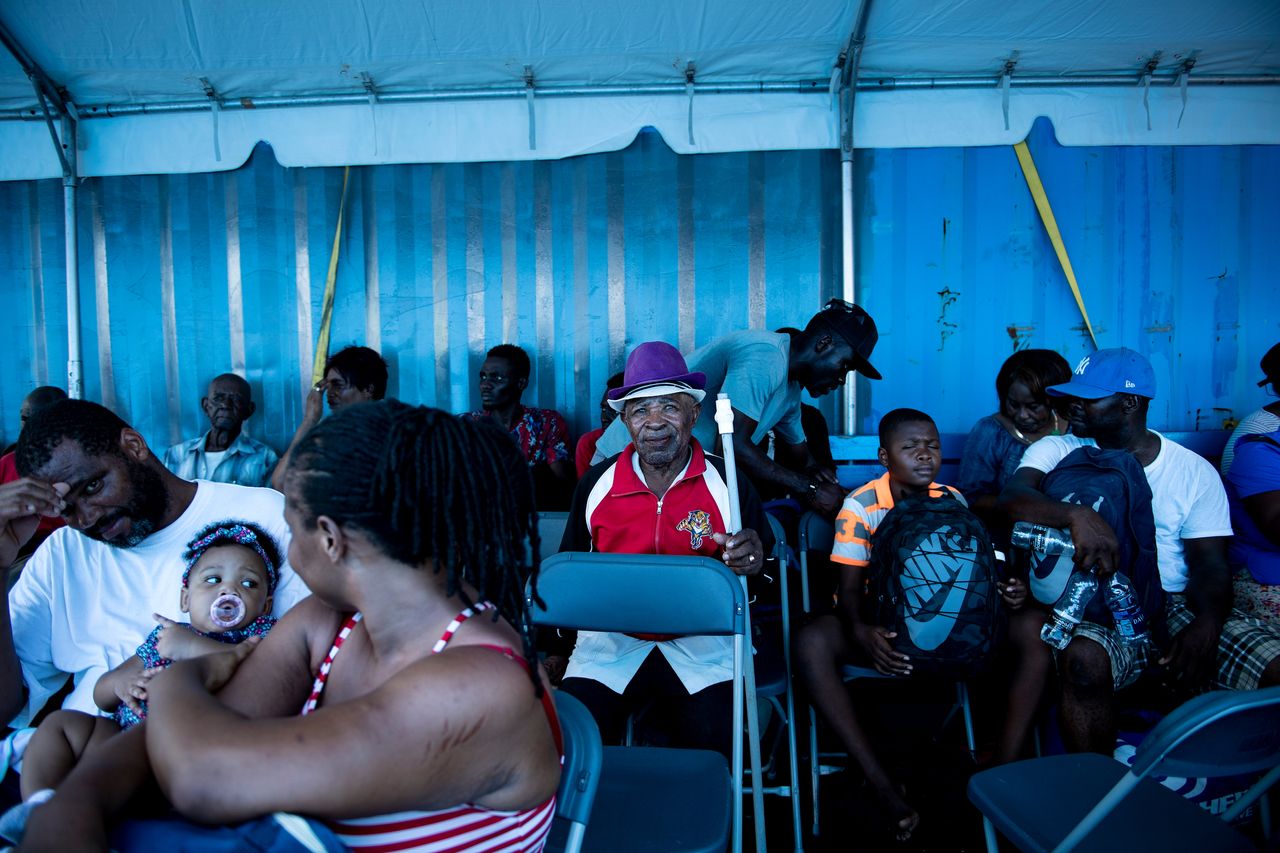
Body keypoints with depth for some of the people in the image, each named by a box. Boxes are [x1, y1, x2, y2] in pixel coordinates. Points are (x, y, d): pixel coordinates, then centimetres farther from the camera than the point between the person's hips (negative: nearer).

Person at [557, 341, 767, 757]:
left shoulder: (728, 483, -3)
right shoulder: (595, 485, 2)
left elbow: (758, 565, 3)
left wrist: (751, 561, -21)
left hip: (702, 643, -1)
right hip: (610, 640, 2)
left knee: (712, 737, -23)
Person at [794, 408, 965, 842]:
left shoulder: (952, 501, -2)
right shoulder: (861, 505, -13)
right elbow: (849, 587, -15)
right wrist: (861, 631, -37)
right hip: (875, 623, -3)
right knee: (812, 641, -36)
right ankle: (883, 786, -33)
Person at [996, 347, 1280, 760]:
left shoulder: (1195, 472, 7)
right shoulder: (1058, 451, 4)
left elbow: (1210, 564, 0)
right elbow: (1012, 497, -16)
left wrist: (1207, 624, -21)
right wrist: (1077, 516, -36)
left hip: (1178, 604, 2)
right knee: (1084, 660, -34)